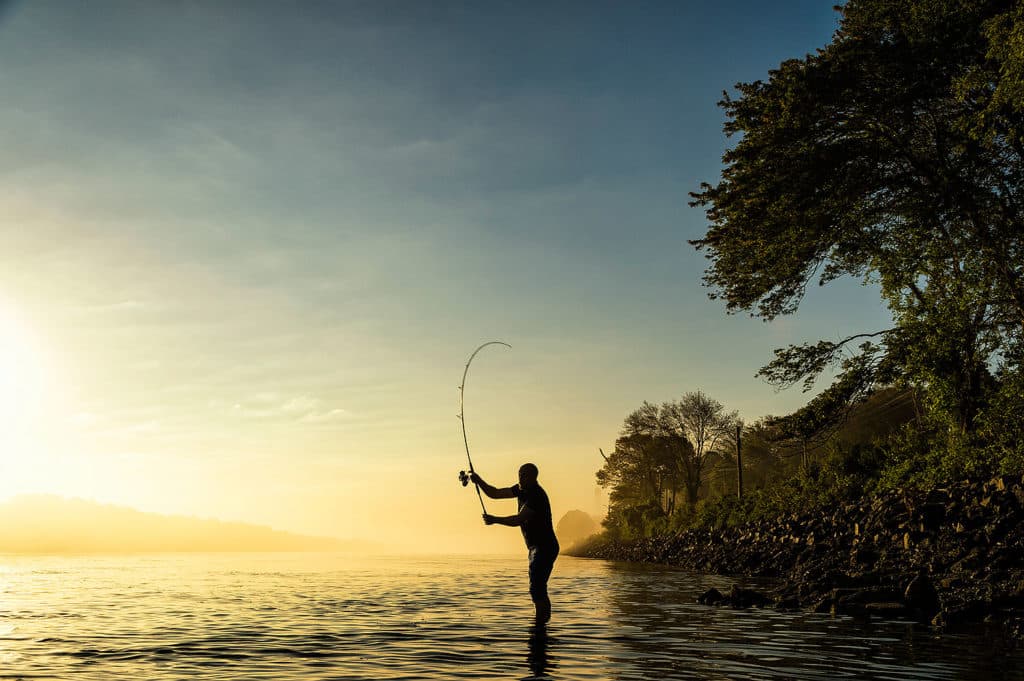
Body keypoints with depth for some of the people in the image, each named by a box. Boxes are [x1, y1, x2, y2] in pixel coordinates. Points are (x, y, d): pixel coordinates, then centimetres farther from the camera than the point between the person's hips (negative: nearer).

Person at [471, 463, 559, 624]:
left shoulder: (537, 496, -20)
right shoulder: (522, 490, 9)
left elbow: (518, 520, -28)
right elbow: (494, 493, 10)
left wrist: (495, 520, -29)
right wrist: (479, 481, -3)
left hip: (545, 548, -10)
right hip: (536, 548, 10)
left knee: (536, 588, -14)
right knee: (538, 588, 15)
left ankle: (540, 624, -14)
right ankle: (544, 620, 22)